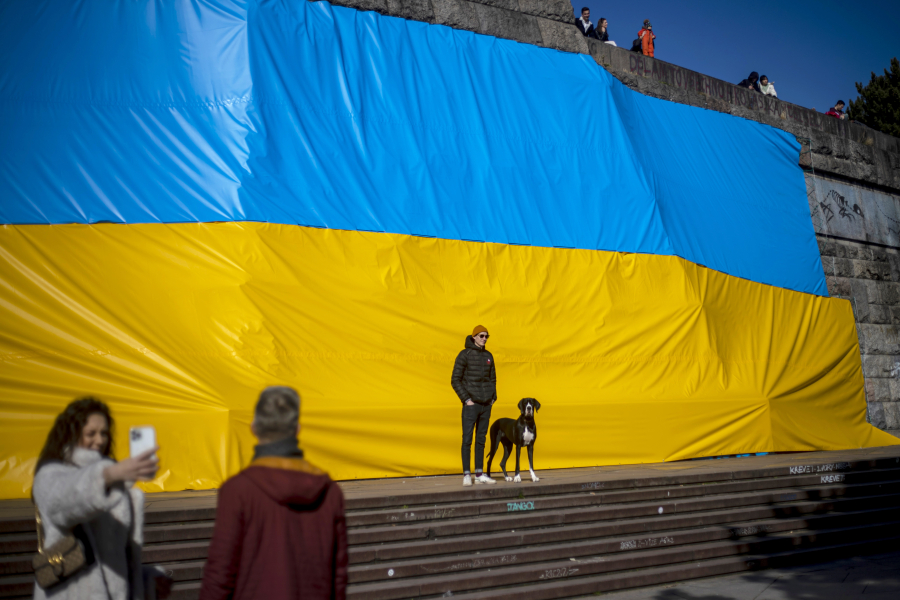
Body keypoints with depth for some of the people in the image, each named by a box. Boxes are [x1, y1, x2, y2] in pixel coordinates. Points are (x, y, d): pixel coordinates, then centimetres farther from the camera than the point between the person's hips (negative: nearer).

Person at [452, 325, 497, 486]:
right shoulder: (465, 355, -6)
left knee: (481, 439, 9)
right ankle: (466, 475, -1)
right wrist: (466, 399, -12)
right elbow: (455, 380, -7)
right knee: (467, 439, -6)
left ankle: (479, 474, 14)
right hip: (471, 405, -5)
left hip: (486, 405, 6)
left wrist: (493, 397, 8)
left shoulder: (488, 356, 11)